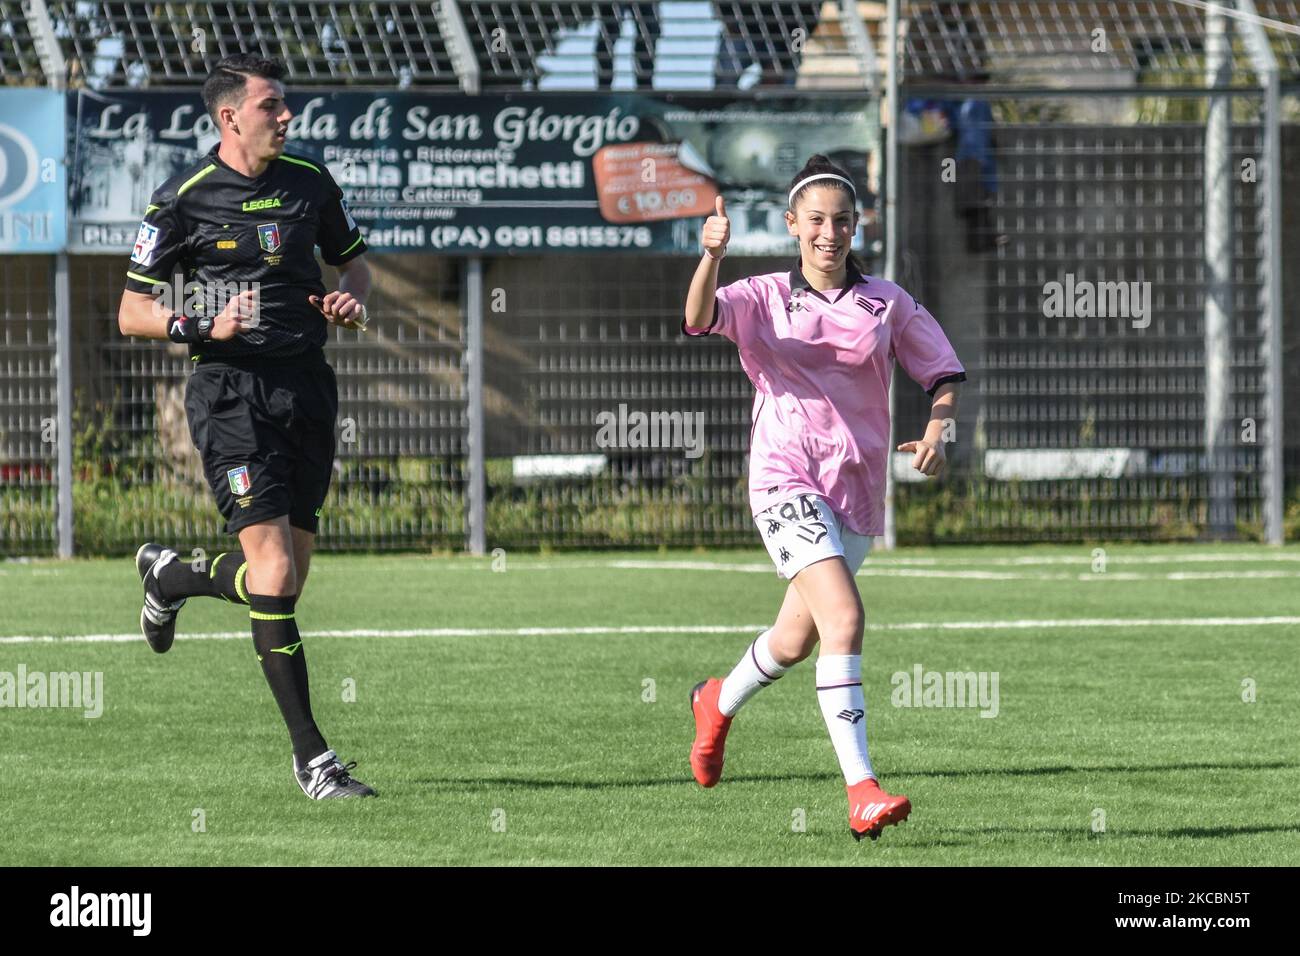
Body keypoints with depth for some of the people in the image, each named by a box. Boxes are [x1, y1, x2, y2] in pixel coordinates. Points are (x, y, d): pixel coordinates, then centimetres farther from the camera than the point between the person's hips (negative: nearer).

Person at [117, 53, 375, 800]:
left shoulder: (312, 185, 8)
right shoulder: (183, 201, -4)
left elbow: (353, 257, 24)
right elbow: (131, 313, 1)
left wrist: (354, 299, 1)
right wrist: (202, 325, -17)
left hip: (306, 387, 5)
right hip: (230, 392, -5)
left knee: (286, 579, 7)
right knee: (273, 571, -15)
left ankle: (170, 577, 40)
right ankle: (311, 754, -11)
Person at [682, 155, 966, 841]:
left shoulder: (887, 303, 7)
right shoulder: (764, 299, 0)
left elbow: (943, 372, 12)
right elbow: (701, 316, -18)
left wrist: (935, 433, -8)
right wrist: (711, 255, -38)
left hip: (856, 491, 4)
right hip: (787, 480, -4)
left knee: (795, 641, 18)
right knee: (844, 617, -25)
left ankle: (718, 705, 52)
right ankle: (861, 792, -28)